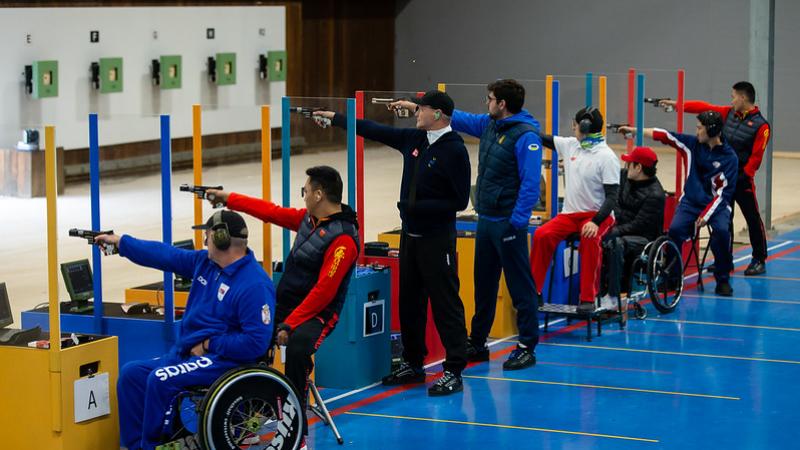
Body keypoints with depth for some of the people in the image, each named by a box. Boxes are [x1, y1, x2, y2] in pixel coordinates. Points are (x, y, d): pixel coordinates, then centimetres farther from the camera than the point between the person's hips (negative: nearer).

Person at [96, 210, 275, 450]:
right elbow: (166, 255, 19)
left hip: (224, 359, -9)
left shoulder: (256, 285, -19)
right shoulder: (205, 262, 7)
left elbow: (256, 342, -24)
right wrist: (119, 241, 24)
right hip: (185, 353, 9)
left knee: (161, 379, -26)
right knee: (131, 374, 0)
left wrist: (209, 344, -17)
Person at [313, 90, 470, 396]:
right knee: (409, 301, 13)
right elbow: (374, 131, 18)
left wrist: (418, 206, -19)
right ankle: (413, 365, 24)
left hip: (437, 239, -8)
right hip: (410, 234, 8)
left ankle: (453, 373, -1)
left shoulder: (454, 150, -14)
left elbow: (459, 200, -15)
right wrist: (335, 118, 21)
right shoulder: (413, 139, 8)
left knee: (445, 304, -5)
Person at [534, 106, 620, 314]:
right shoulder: (570, 145, 7)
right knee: (542, 235, -20)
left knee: (589, 239, -36)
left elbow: (612, 197, -15)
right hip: (570, 213, 5)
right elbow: (543, 139, 16)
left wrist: (596, 222, -29)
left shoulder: (607, 157, -11)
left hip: (597, 214, -5)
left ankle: (588, 298, -30)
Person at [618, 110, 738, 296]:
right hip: (691, 202, 3)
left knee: (721, 230, -31)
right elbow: (664, 136, 4)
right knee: (675, 229, -24)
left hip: (717, 204, -3)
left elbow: (723, 192, -12)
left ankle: (722, 280, -13)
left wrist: (705, 216, -19)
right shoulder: (693, 143, 1)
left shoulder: (729, 157, -10)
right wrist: (634, 130, 3)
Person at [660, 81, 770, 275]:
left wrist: (744, 176, -17)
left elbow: (756, 156, -15)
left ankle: (759, 261, 9)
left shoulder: (760, 125, -12)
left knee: (753, 219, 1)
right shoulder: (728, 114, 7)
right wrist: (677, 104, 11)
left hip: (742, 180, -7)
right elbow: (704, 108, 11)